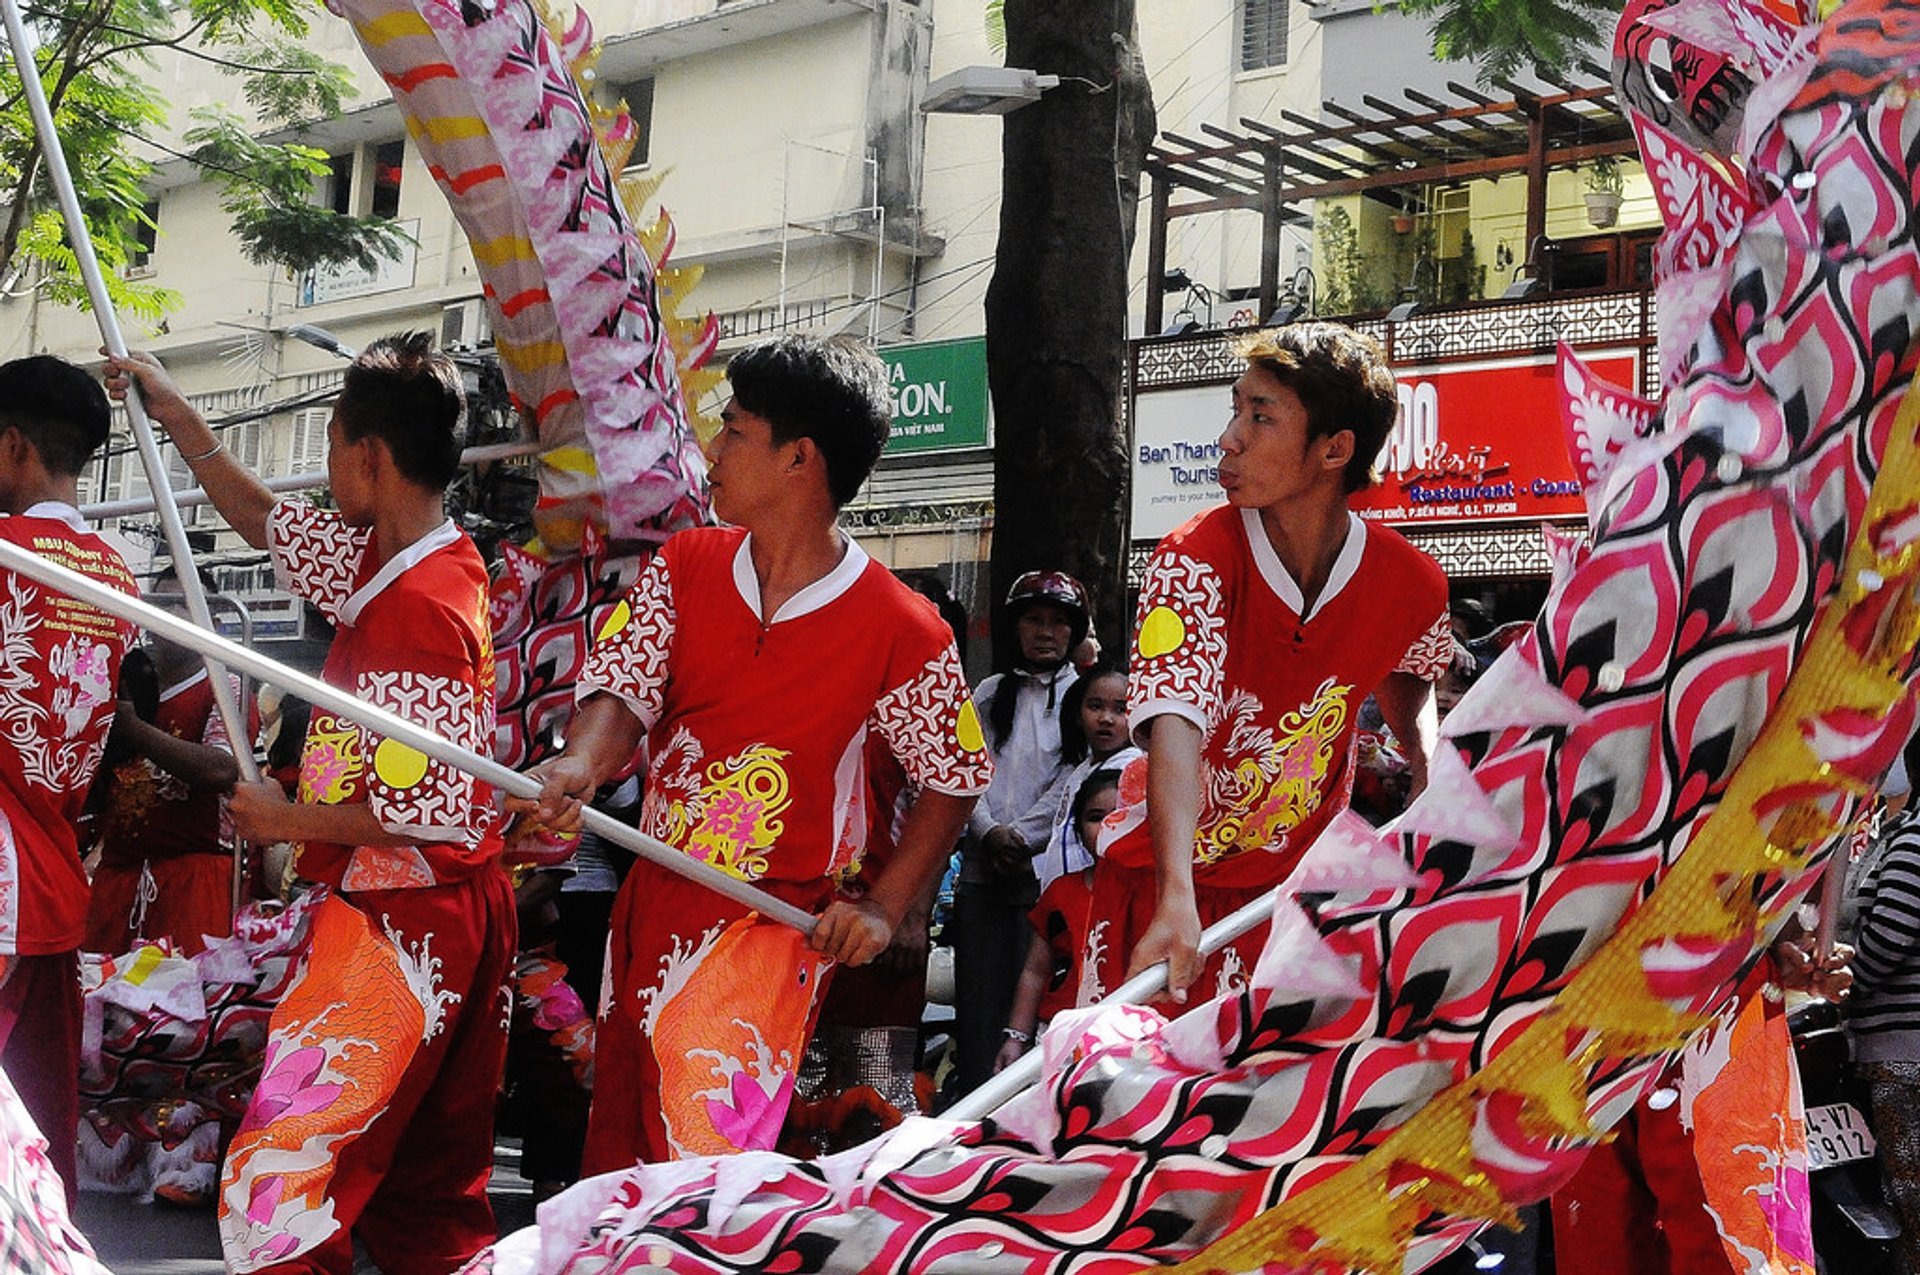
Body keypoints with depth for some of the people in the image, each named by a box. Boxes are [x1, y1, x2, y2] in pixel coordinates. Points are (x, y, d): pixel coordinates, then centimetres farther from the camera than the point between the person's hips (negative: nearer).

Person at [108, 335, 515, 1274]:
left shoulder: (422, 603, -20)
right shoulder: (382, 561, 7)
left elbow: (429, 812, -22)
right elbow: (264, 518, 25)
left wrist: (285, 820, -10)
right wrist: (172, 412, 31)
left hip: (397, 916, -10)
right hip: (453, 914, 10)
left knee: (282, 1175, -11)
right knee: (430, 1189, 15)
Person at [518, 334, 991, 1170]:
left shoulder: (900, 630, -11)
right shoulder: (682, 568, 2)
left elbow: (954, 780, 0)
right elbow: (624, 690, -6)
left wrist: (884, 908, -9)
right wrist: (582, 763, -28)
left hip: (767, 922, -5)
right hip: (649, 897, 5)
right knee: (614, 1154, 14)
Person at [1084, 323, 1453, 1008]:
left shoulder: (1412, 583, -10)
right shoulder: (1196, 558, -20)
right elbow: (1175, 727, -35)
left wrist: (1428, 768, -3)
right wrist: (1176, 901, -48)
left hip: (1293, 874, 3)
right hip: (1161, 873, -2)